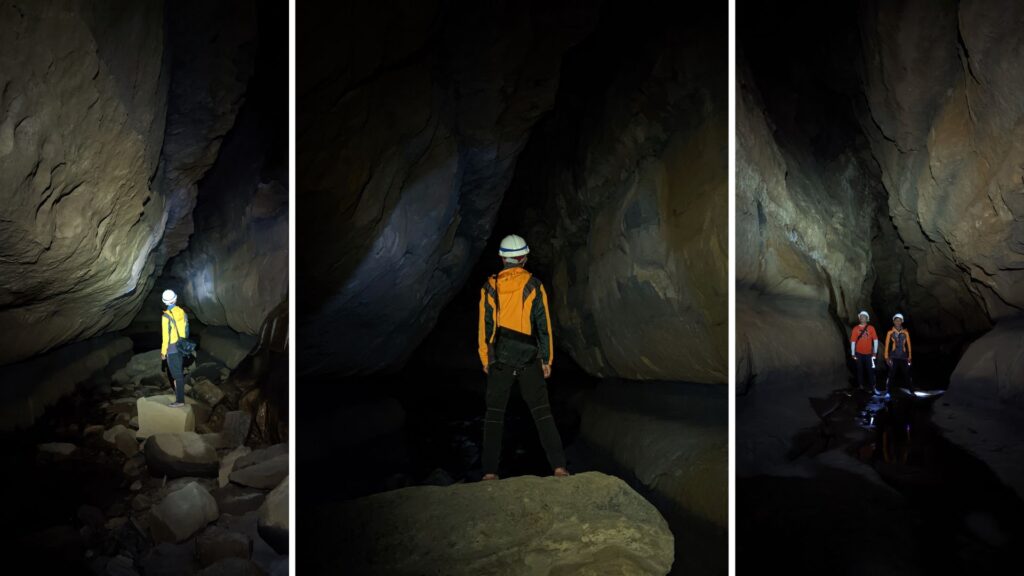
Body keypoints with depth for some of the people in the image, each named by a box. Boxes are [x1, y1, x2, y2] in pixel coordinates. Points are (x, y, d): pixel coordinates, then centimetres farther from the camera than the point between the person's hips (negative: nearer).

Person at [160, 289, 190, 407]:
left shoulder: (166, 316, -18)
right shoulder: (182, 312, 0)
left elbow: (166, 336, -16)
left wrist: (163, 351, -7)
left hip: (172, 349, -6)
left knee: (177, 374, -3)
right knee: (180, 372, 19)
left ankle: (180, 400, 0)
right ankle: (179, 392, 32)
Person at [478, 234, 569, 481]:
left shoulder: (490, 287, 1)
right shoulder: (534, 286, -3)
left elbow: (485, 326, 2)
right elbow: (543, 325, -3)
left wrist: (485, 359, 11)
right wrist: (547, 359, 5)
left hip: (499, 358, 1)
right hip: (529, 358, -1)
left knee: (494, 414, 6)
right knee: (542, 411, 4)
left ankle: (490, 471, 1)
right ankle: (558, 465, -3)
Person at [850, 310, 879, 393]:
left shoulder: (871, 328, 0)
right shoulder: (855, 329, 0)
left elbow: (875, 340, 0)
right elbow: (853, 341, 1)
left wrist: (875, 352, -5)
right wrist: (853, 353, -1)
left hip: (869, 353, 0)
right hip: (859, 353, 0)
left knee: (870, 370, -2)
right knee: (860, 370, 7)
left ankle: (873, 387, 1)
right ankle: (861, 386, 16)